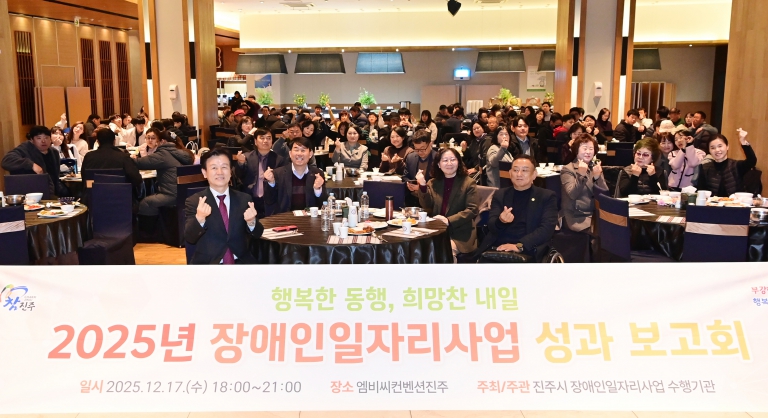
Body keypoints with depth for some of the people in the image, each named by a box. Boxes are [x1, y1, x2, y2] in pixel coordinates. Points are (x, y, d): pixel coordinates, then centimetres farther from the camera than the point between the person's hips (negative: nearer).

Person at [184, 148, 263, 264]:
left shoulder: (244, 199, 9)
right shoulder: (194, 201, 3)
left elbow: (257, 235, 5)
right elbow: (189, 238, -7)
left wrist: (251, 222, -16)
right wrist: (199, 218, -25)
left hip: (241, 262, 2)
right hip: (207, 263, -2)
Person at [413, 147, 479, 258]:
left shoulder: (468, 183, 2)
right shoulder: (433, 183, 14)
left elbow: (472, 210, -7)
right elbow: (427, 208, 4)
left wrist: (449, 221, -19)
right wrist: (422, 185, -10)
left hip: (459, 234, -3)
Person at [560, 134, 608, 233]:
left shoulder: (596, 167, 12)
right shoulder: (568, 169, -3)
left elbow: (605, 194, 1)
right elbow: (573, 195, -16)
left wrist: (597, 177, -16)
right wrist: (581, 174, -27)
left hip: (596, 214, 5)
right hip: (577, 218, -5)